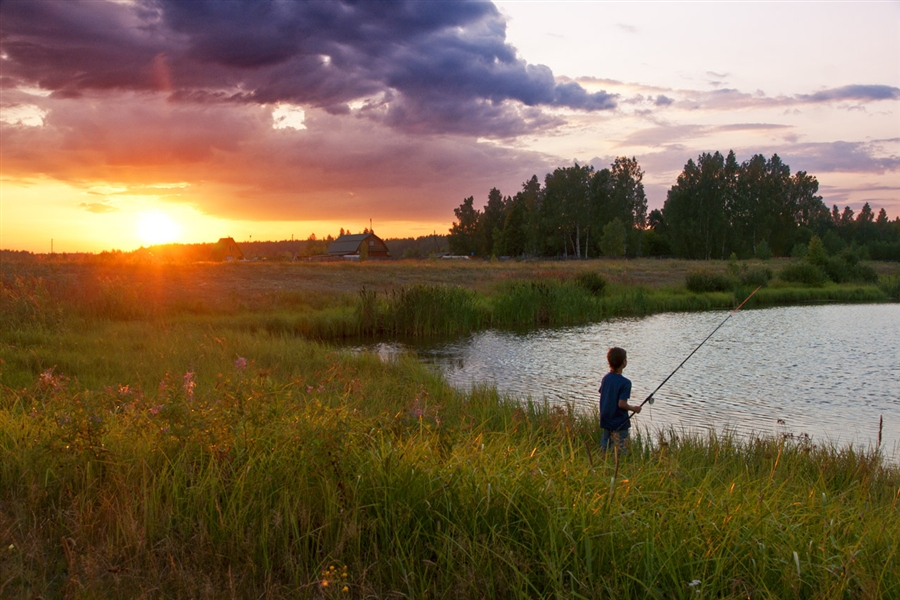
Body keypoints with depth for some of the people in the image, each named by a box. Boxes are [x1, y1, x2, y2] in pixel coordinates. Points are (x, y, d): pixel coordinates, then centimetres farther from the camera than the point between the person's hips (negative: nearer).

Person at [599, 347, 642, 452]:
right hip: (619, 423, -7)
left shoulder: (605, 378, 2)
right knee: (620, 451, 2)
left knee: (604, 448, 13)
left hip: (605, 421, 7)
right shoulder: (625, 382, -19)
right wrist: (634, 408, -6)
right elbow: (621, 404, -23)